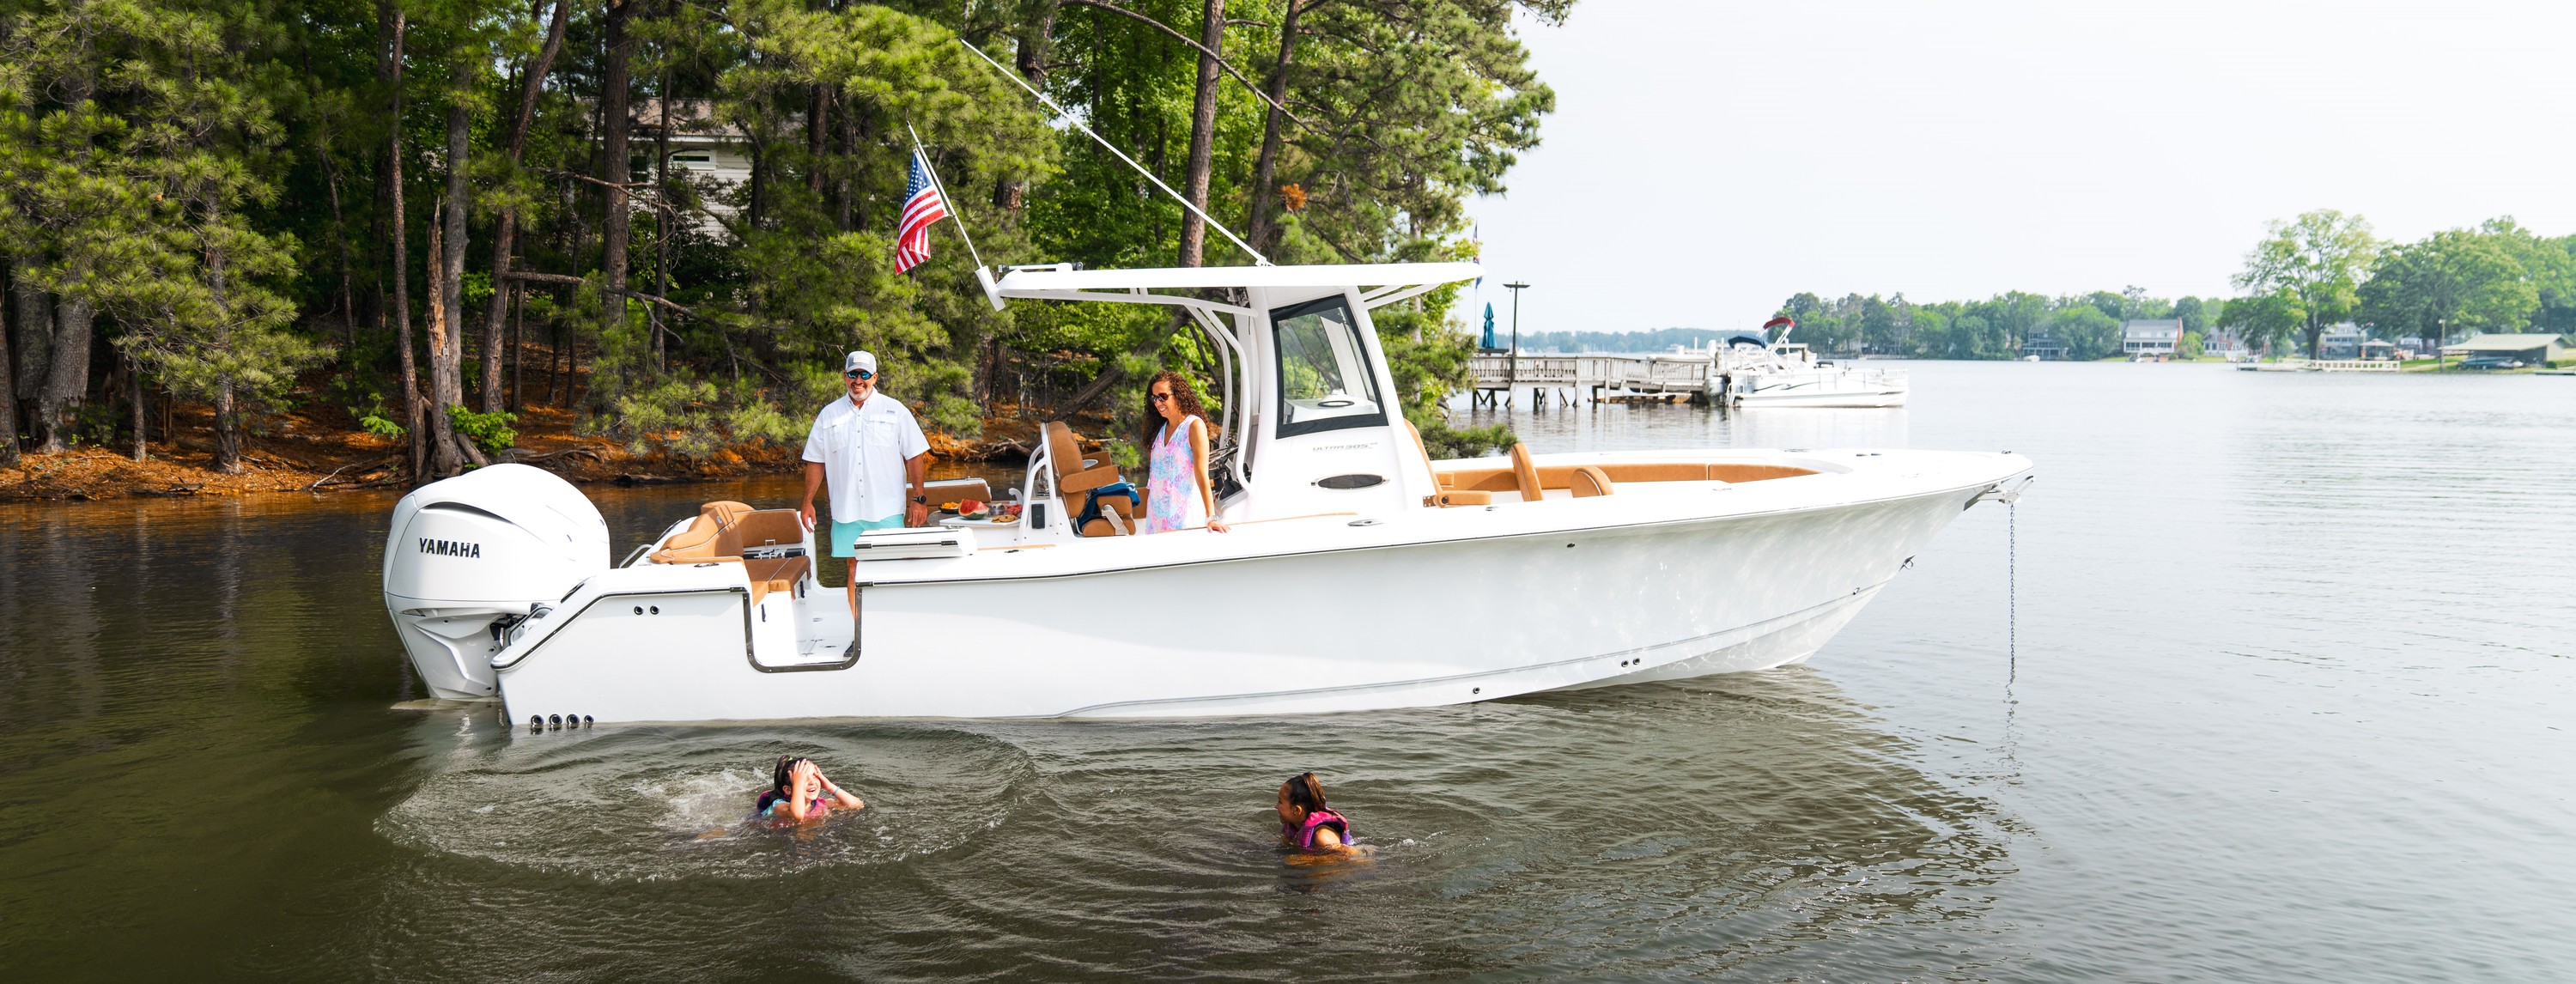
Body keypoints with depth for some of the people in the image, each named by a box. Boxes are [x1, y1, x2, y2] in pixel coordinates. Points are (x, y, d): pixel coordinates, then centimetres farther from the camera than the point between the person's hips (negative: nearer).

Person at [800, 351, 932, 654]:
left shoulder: (894, 411, 3)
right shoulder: (829, 415, 9)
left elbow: (915, 455, 2)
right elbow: (815, 461, 14)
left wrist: (919, 498, -5)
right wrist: (807, 502, 9)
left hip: (887, 509, -2)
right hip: (846, 511, 2)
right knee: (854, 568, 5)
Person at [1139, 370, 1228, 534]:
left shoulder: (1194, 425, -10)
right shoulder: (1159, 428, 11)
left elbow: (1202, 474, -18)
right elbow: (1153, 476, 13)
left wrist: (1211, 517, -24)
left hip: (1185, 515, -6)